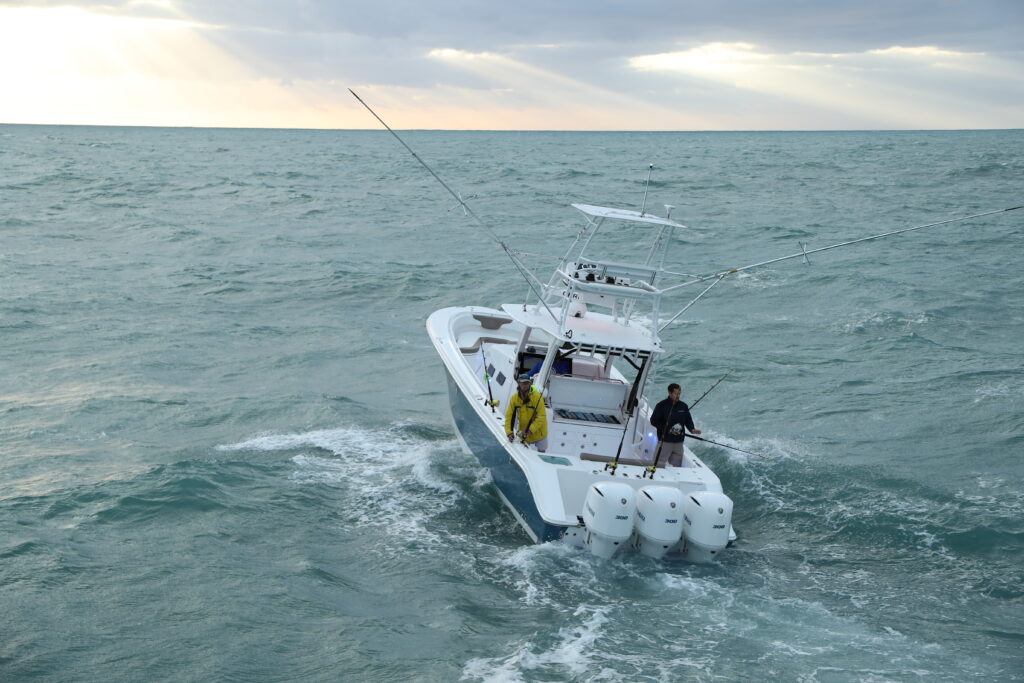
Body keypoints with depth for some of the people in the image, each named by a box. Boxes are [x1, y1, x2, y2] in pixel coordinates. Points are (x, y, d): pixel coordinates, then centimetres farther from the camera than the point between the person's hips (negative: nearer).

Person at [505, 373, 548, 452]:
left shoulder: (537, 397, -23)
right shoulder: (514, 398, -13)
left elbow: (541, 417, -24)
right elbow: (509, 416, -10)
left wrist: (530, 430, -31)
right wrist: (509, 432, -22)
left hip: (538, 432, -3)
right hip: (523, 433, 3)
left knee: (541, 452, 8)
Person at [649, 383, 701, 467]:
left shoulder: (683, 406, 9)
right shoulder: (661, 405, -5)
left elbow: (688, 420, 13)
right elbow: (653, 421, -5)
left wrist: (692, 429, -9)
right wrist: (667, 429, -15)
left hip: (679, 442, 5)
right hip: (665, 441, -4)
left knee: (677, 466, 8)